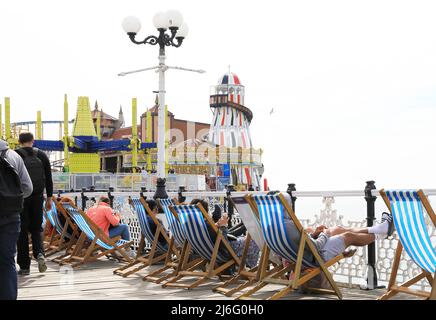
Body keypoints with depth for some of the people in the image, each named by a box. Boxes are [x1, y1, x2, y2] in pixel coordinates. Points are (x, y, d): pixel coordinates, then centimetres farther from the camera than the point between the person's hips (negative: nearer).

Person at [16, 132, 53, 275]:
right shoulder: (42, 155, 6)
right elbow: (48, 179, 7)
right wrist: (49, 198, 13)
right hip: (38, 197, 3)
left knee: (22, 231, 4)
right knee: (36, 228, 16)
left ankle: (24, 266, 5)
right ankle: (39, 253, -9)